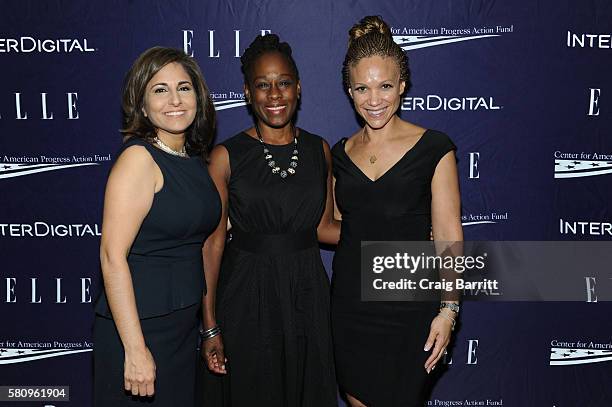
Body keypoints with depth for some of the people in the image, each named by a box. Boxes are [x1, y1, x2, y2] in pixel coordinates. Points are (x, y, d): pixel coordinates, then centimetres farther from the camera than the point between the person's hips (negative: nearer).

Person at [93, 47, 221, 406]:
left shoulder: (196, 159, 7)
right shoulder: (139, 158, -15)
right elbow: (113, 257, -21)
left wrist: (209, 324, 13)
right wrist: (135, 348, -23)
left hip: (185, 322, 8)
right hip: (141, 326, -7)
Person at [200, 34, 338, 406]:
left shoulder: (319, 150, 3)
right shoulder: (227, 156, -7)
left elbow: (324, 227, 9)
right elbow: (213, 242, -8)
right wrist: (210, 327, -10)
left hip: (306, 294, 3)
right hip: (246, 296, -3)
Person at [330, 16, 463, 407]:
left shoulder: (433, 148, -7)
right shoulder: (341, 153, 5)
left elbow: (448, 237, -8)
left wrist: (448, 310, -13)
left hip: (407, 308, -4)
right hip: (349, 303, 4)